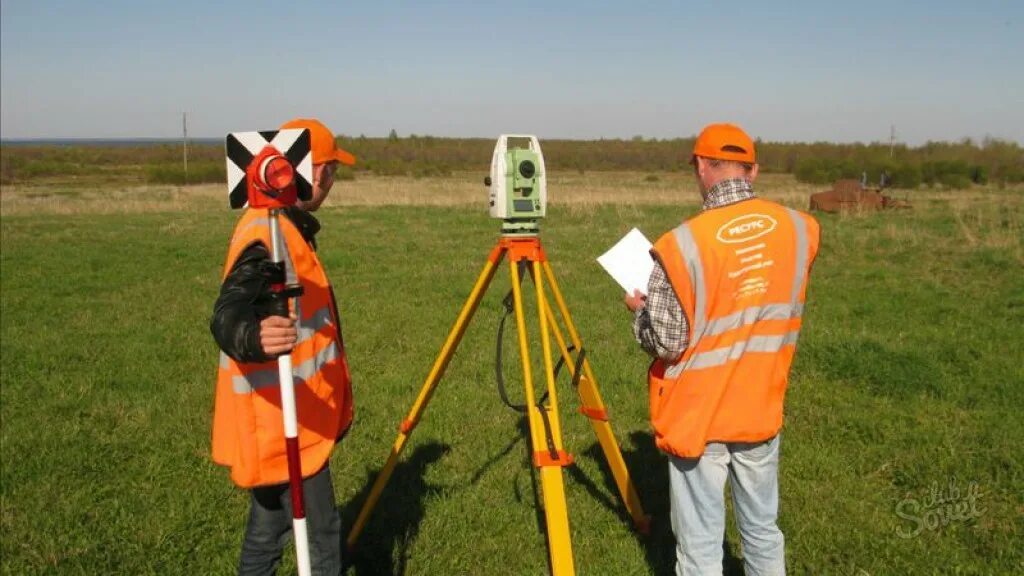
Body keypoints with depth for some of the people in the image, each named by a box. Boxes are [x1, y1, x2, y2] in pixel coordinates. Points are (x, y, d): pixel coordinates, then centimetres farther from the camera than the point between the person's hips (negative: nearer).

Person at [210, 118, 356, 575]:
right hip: (283, 426, -10)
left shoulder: (279, 227, 9)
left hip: (277, 423, 10)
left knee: (268, 532, 19)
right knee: (319, 537, 1)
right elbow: (227, 316, -36)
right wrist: (255, 338, -58)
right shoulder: (269, 237, -23)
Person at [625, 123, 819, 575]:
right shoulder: (800, 229, -5)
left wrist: (639, 308, 4)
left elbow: (666, 342, -15)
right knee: (762, 529, 21)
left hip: (697, 417, -4)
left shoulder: (682, 244, -20)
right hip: (762, 409, 5)